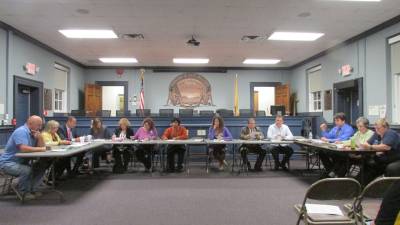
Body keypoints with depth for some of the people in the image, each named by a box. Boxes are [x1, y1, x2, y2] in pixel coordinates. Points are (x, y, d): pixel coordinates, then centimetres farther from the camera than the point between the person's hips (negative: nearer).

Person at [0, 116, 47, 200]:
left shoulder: (34, 132, 7)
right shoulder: (21, 131, -20)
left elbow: (41, 147, 4)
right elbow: (24, 148, -32)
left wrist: (40, 137, -15)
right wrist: (40, 149, -20)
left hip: (21, 162, 9)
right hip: (8, 163, -9)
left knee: (42, 165, -5)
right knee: (27, 170, -32)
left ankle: (33, 189, 2)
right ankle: (24, 192, -7)